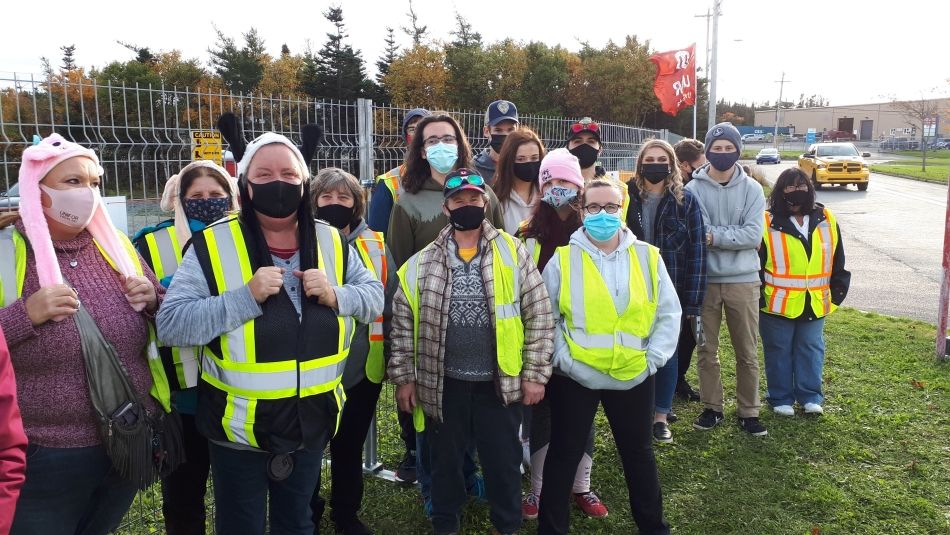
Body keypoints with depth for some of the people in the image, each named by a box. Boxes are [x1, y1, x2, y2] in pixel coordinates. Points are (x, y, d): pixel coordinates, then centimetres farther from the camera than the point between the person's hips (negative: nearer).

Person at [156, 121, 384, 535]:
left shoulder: (332, 242, -1)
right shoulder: (212, 246, -13)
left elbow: (375, 297, 5)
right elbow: (170, 324, -19)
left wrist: (335, 295, -15)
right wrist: (247, 296, -28)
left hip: (311, 423, 4)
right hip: (239, 428, -3)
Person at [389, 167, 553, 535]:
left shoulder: (513, 253, -3)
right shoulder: (423, 263, 0)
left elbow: (539, 315, -3)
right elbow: (403, 323, 3)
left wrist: (535, 373, -5)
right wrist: (404, 377, 1)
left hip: (499, 382, -1)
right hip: (443, 383, 1)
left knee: (503, 461, 13)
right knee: (445, 461, 16)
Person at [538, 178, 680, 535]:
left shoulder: (648, 256, 2)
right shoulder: (563, 259, -4)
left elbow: (669, 313, 5)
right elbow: (546, 318, -1)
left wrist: (653, 358, -3)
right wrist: (562, 358, -10)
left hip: (634, 377, 2)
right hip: (575, 378, -2)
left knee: (639, 453, 19)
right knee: (564, 454, 11)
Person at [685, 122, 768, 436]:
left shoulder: (752, 189, -1)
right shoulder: (694, 189, -4)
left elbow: (754, 235, -11)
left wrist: (714, 236, -16)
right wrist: (734, 236, -17)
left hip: (743, 280, 0)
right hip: (705, 279, 0)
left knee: (747, 352, 9)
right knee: (706, 350, 11)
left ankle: (748, 411, 24)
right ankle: (712, 407, 26)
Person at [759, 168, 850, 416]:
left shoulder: (827, 221, 4)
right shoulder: (768, 223, -8)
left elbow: (837, 263, 11)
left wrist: (836, 294, 8)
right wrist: (758, 299, -8)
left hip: (815, 304, 3)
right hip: (778, 304, -3)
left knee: (811, 349, 13)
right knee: (779, 350, 8)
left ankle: (810, 396, 27)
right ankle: (781, 398, 21)